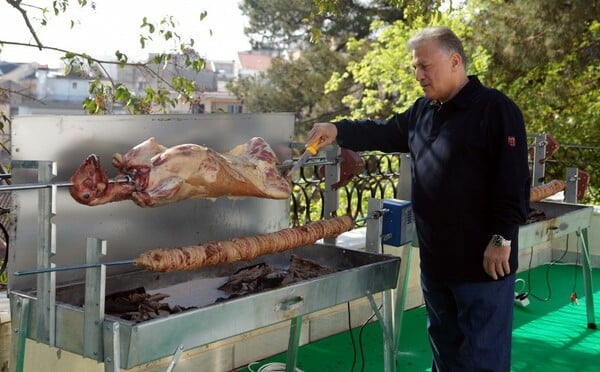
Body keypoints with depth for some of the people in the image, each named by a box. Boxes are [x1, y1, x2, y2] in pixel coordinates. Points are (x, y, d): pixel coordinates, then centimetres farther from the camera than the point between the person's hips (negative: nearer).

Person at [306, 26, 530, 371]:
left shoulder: (495, 109, -12)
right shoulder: (423, 111, 13)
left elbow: (513, 180, -17)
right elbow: (384, 133, 19)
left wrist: (502, 238, -20)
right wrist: (338, 130, 2)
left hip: (482, 259, -8)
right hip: (436, 258, 8)